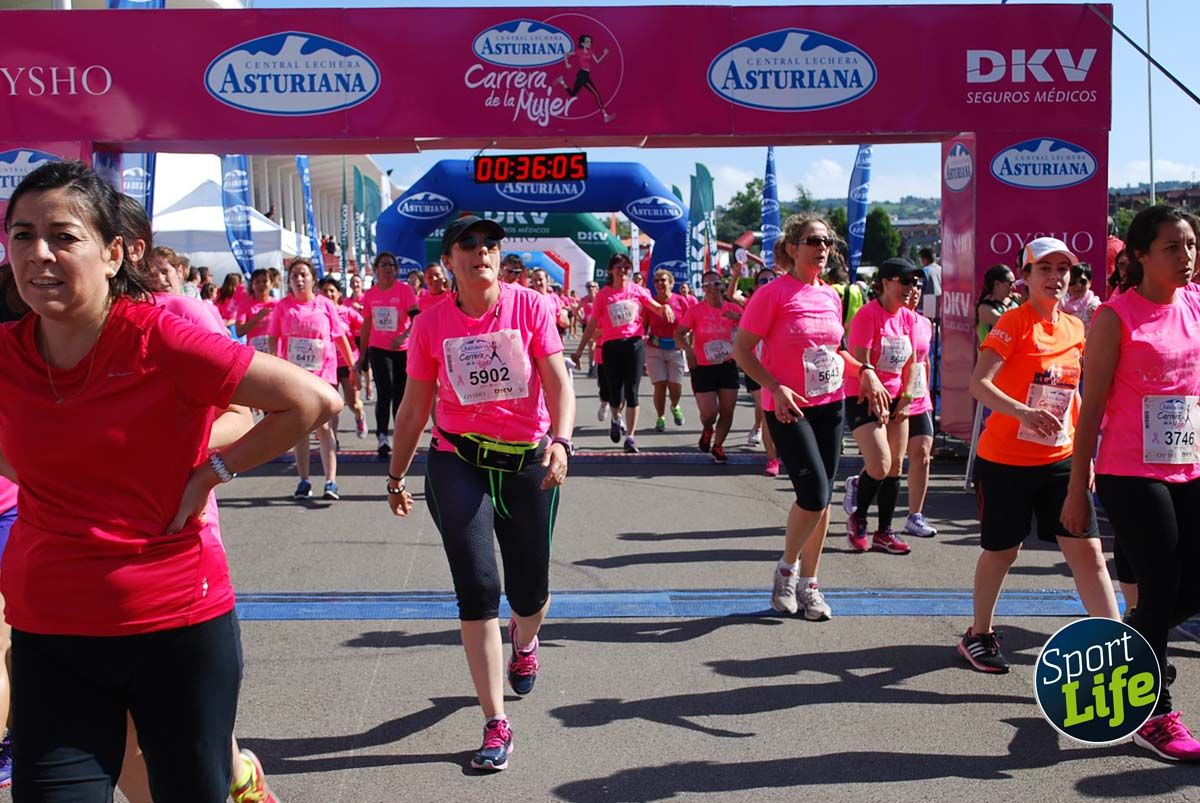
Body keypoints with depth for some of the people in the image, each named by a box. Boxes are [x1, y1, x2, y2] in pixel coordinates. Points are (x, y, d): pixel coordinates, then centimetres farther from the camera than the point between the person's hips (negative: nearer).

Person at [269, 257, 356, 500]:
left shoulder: (325, 305, 3)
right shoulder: (282, 306, 5)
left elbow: (340, 337, 7)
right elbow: (273, 338, 6)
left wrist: (353, 367, 7)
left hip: (322, 373, -2)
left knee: (324, 426, -8)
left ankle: (331, 481, -10)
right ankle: (303, 481, 14)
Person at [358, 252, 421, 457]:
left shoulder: (404, 289, -4)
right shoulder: (370, 294, 6)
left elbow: (416, 317, -12)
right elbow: (366, 325, 14)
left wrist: (404, 335, -29)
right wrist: (362, 354, 14)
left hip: (403, 349, -1)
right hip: (378, 349, 1)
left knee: (400, 394, 7)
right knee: (385, 391, -14)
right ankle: (382, 436, -16)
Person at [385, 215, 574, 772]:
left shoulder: (529, 306, -6)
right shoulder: (432, 324, -2)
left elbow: (559, 385, -10)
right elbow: (414, 407, 7)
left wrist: (560, 440, -27)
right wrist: (395, 476, 13)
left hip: (528, 460, 0)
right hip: (458, 462, 0)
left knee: (529, 593, 10)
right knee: (478, 588, -10)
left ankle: (523, 642, 50)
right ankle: (496, 724, 0)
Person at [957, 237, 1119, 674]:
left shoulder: (1075, 329, 7)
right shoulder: (1014, 322, -11)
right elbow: (978, 383, -21)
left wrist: (1084, 454, 16)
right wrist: (1025, 413, -35)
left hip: (1060, 460, 5)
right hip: (1004, 459, -4)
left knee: (1087, 550, -3)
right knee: (1001, 552, 9)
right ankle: (978, 635, 30)